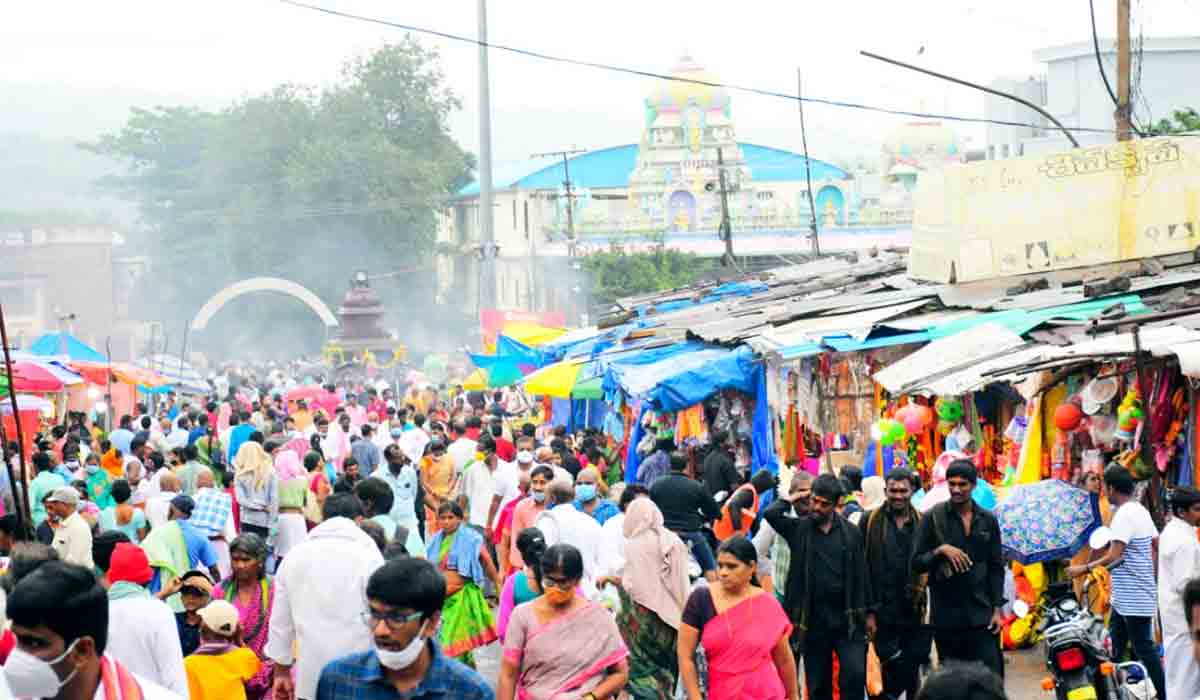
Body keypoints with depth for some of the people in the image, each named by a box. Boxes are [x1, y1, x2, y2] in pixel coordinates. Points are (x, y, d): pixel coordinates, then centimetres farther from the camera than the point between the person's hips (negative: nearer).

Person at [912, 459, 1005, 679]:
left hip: (982, 616, 1)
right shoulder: (933, 517, 0)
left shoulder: (988, 520, 8)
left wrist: (997, 608, 4)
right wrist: (941, 550, -17)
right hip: (946, 617, -1)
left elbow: (996, 567, 11)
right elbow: (916, 563, 0)